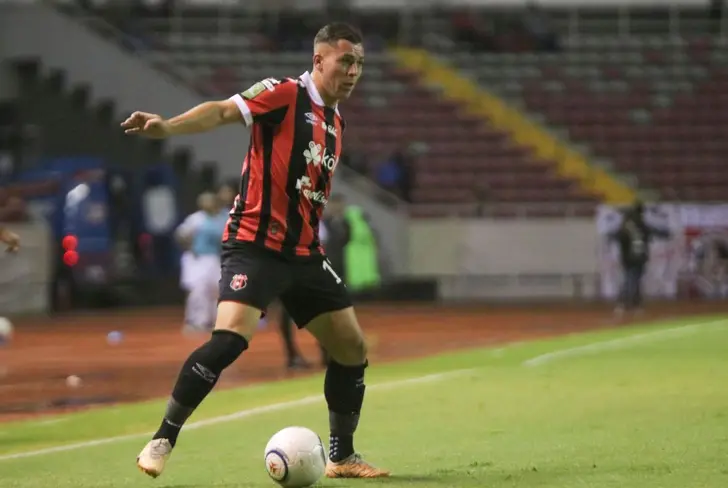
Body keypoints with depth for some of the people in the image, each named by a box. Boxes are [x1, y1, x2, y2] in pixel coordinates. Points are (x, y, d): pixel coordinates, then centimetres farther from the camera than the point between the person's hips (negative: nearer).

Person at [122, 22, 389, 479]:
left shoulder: (335, 122, 15)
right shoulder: (285, 94, -8)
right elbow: (223, 111, -22)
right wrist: (168, 127, -37)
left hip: (304, 253, 8)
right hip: (255, 244, -8)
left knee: (353, 347, 8)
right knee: (230, 338, -25)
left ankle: (342, 456, 24)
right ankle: (162, 441, -14)